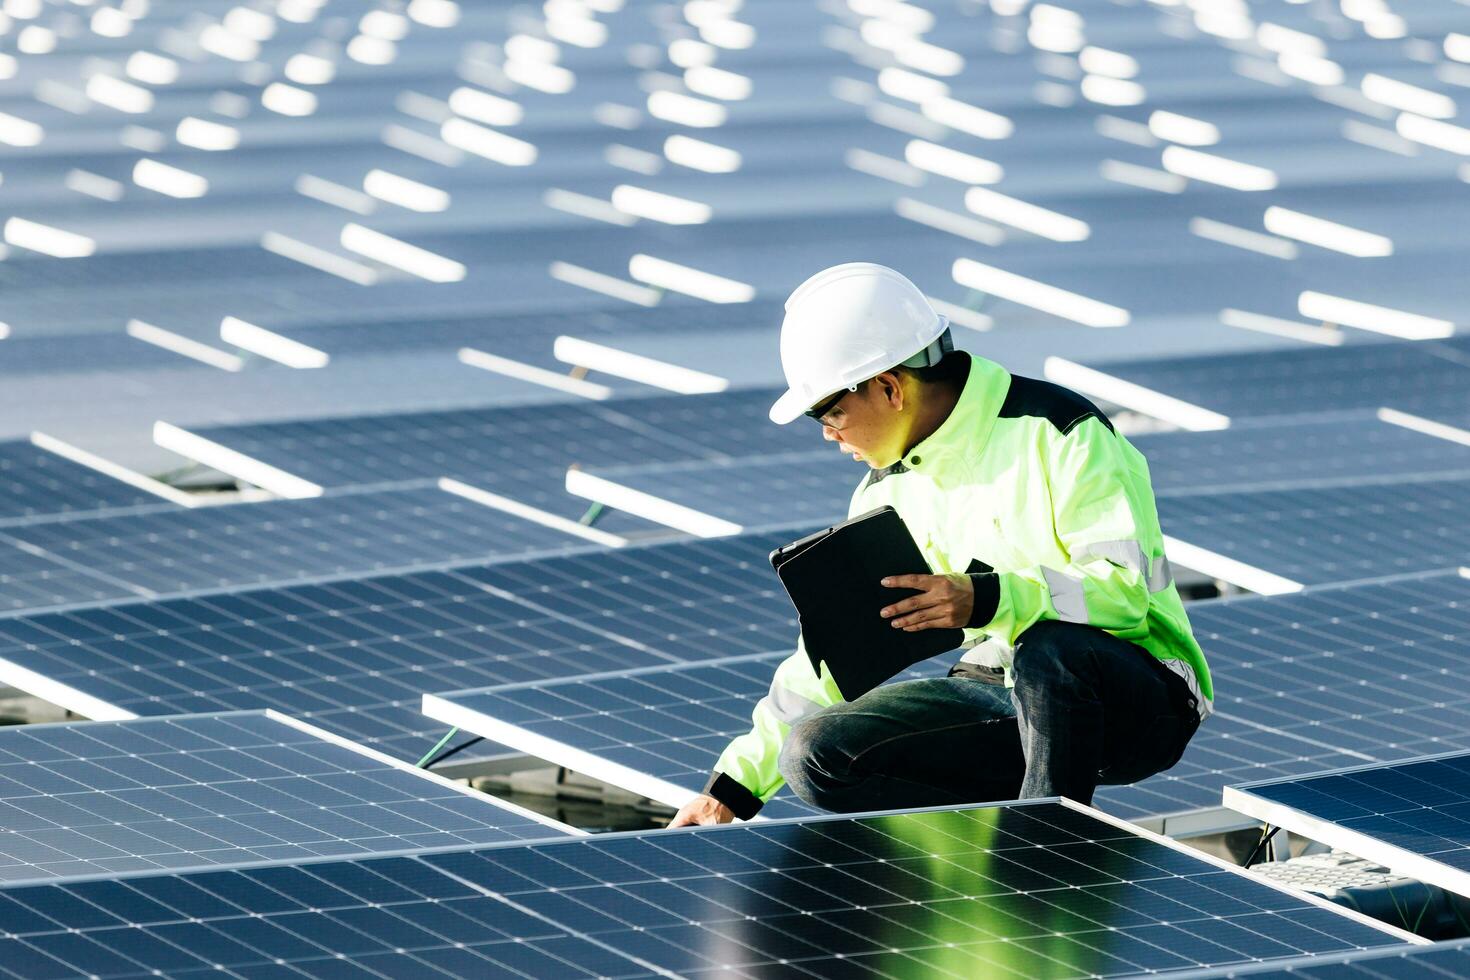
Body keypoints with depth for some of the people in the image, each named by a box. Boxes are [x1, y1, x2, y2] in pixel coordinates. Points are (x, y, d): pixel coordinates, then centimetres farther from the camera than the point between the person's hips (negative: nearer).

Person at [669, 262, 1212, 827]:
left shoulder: (1060, 434, -13)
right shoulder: (891, 488, 9)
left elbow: (1128, 589, -23)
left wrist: (989, 600, -37)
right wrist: (735, 787, 10)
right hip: (1003, 695, 7)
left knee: (1051, 651, -41)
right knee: (818, 751, -14)